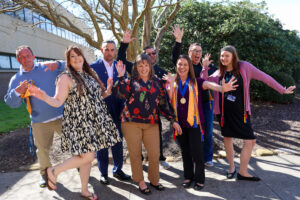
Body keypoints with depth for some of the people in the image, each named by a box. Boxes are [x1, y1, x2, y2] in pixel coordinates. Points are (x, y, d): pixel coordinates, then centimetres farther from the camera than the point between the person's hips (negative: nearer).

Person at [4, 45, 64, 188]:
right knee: (42, 150, 11)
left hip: (60, 116, -1)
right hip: (39, 122, 1)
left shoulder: (48, 68, 3)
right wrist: (17, 92, -18)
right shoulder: (16, 80, 6)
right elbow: (11, 103, 2)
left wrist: (57, 64, -21)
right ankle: (45, 173, 37)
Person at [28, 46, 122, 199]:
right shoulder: (66, 77, -6)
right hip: (78, 122, -6)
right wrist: (44, 97, -30)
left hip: (94, 122, 6)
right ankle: (53, 171, 12)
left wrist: (108, 91, 2)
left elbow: (97, 96, 20)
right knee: (87, 156, -11)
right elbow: (58, 101, -12)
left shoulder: (90, 74, 13)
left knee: (88, 156, 12)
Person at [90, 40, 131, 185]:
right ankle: (103, 173, 24)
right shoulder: (93, 67, -4)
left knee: (118, 142, 12)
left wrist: (122, 109, -1)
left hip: (116, 112, 3)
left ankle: (117, 170, 29)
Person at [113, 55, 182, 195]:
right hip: (131, 122, -1)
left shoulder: (156, 82, 11)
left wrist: (172, 120, 9)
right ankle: (140, 181, 26)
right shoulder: (131, 81, 4)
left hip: (152, 123, 2)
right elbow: (120, 94, -13)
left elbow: (163, 103, 12)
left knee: (155, 154, 3)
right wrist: (121, 76, -17)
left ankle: (154, 179, 27)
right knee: (135, 154, 7)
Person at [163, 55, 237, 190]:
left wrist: (222, 88, -42)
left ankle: (200, 179, 17)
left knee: (197, 152, 0)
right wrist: (171, 83, -16)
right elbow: (169, 99, -6)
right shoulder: (173, 82, 7)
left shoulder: (196, 82, -2)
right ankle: (188, 176, 29)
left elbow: (208, 84, -23)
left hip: (194, 122, -3)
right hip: (179, 122, 3)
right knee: (185, 151, 13)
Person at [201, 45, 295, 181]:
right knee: (227, 138, 10)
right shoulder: (219, 73, 5)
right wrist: (205, 68, -6)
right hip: (224, 112, 2)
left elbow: (264, 78, 1)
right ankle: (231, 167, 31)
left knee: (250, 141, -4)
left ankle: (243, 172, 14)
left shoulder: (244, 67, -3)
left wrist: (282, 90, 3)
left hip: (240, 111, -1)